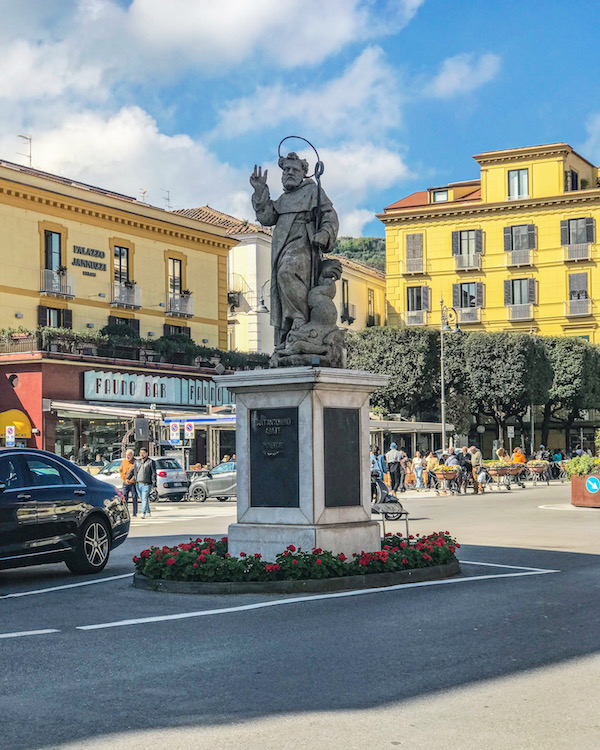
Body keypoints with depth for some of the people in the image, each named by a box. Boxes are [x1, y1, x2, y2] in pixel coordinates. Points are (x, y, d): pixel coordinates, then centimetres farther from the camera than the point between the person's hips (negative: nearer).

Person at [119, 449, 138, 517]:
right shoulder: (123, 461, 9)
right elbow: (120, 471, 10)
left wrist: (130, 480, -14)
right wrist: (124, 479, -3)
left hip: (133, 483, -4)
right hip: (125, 483, 4)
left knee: (134, 498, 1)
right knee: (124, 498, -1)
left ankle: (135, 513, 6)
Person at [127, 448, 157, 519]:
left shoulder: (151, 462, -1)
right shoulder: (137, 461, 14)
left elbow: (154, 474, -5)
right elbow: (132, 470, 13)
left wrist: (154, 484, -11)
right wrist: (128, 478, -3)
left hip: (147, 484, -5)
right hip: (138, 484, 5)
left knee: (145, 499, -14)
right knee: (142, 499, 11)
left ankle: (143, 513, -20)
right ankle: (148, 512, 26)